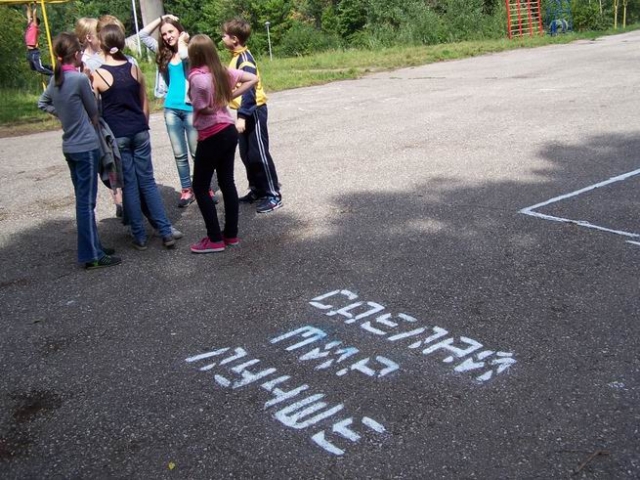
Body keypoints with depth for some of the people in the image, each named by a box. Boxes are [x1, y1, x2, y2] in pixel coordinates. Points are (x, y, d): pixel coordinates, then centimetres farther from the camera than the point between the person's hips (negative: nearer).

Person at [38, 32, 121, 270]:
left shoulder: (55, 79, 7)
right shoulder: (80, 79, -15)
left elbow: (42, 103, 22)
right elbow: (93, 111, -4)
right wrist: (94, 122, 16)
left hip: (70, 146, 8)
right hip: (86, 146, -8)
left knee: (83, 199, 14)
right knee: (87, 201, -5)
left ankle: (93, 246, 23)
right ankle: (92, 255, -1)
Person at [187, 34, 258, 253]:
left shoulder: (197, 76, -17)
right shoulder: (222, 70, 5)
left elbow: (204, 109, -22)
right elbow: (253, 79, 10)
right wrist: (230, 96, 7)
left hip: (212, 136, -8)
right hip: (229, 131, 8)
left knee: (200, 187, 4)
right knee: (227, 182, 14)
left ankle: (215, 239, 6)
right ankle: (231, 234, 20)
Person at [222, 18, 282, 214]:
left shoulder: (244, 58, -18)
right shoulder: (237, 57, 11)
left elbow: (249, 88, -25)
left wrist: (242, 116, -30)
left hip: (253, 111, -10)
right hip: (246, 111, 10)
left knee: (259, 154, -6)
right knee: (247, 154, 14)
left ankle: (273, 195, 1)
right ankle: (257, 190, 24)